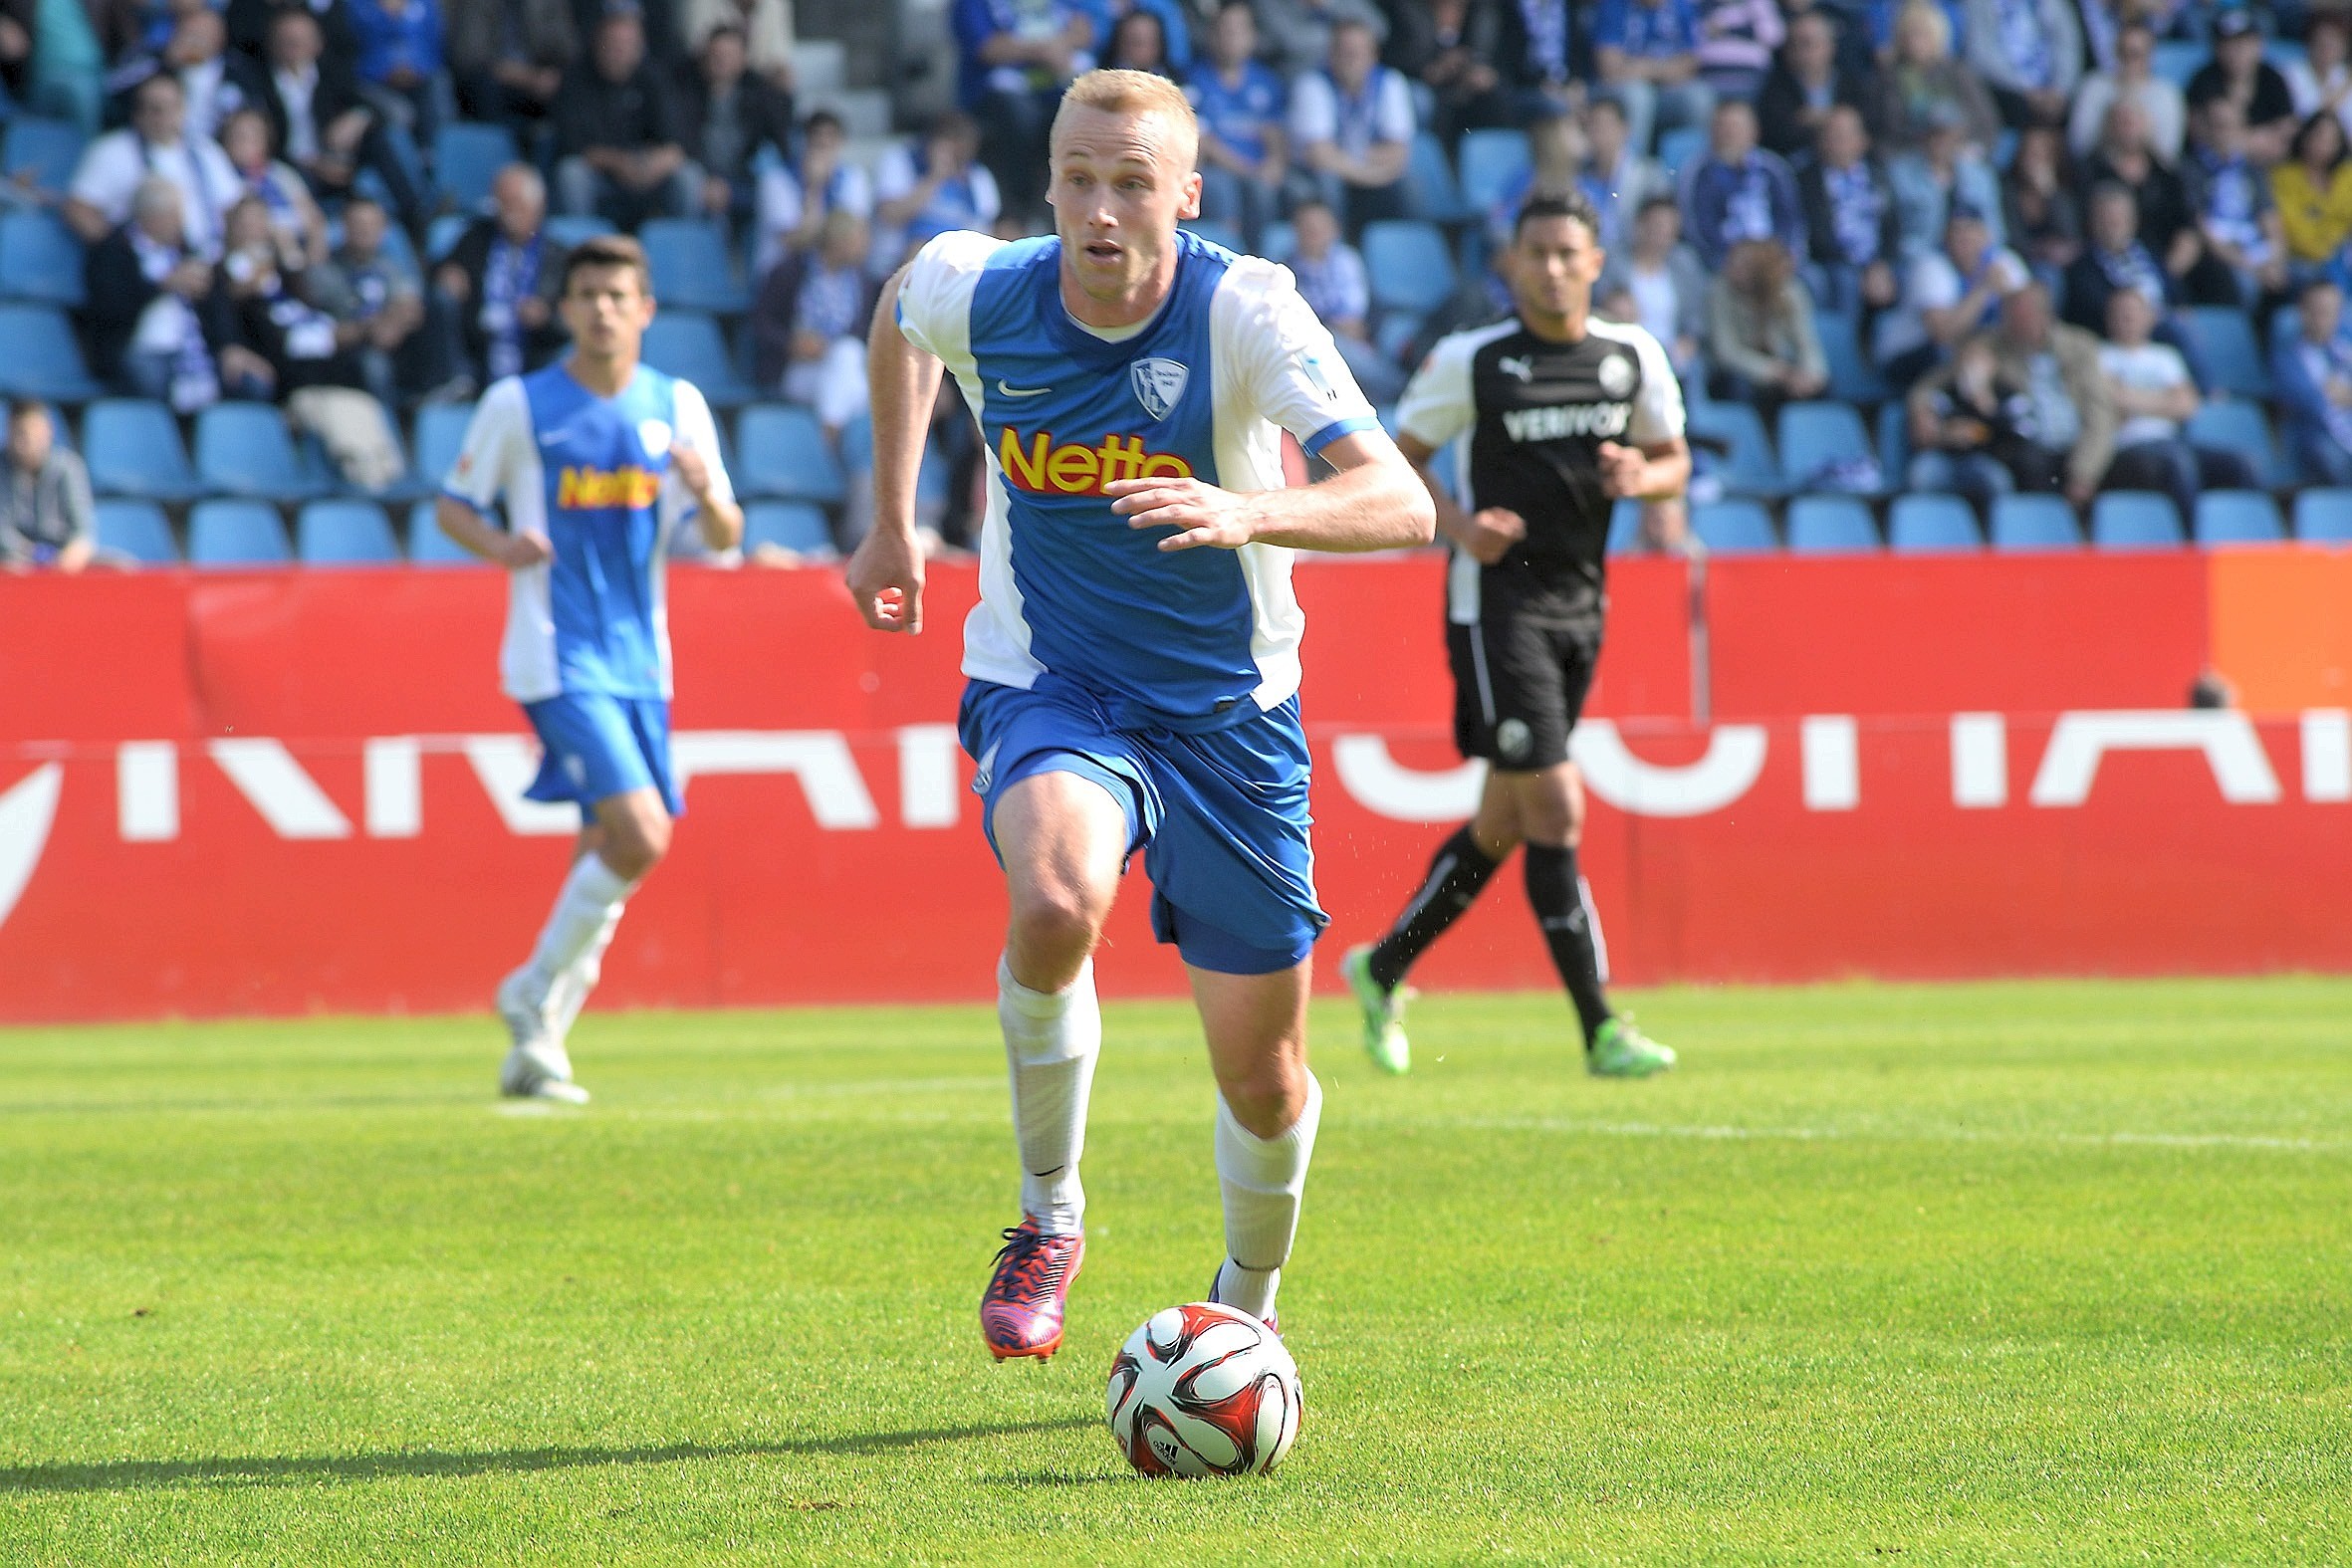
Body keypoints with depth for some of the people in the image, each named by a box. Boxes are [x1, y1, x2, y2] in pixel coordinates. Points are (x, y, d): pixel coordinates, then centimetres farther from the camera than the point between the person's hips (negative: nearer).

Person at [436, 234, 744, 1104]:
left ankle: (537, 1043, 19)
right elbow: (453, 506, 4)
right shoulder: (519, 404, -3)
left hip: (641, 658, 5)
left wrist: (707, 495, -15)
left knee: (611, 850, 6)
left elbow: (724, 537, 8)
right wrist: (500, 544, -17)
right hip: (559, 661, -5)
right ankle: (536, 993, 0)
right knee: (640, 838, -19)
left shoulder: (677, 406, 7)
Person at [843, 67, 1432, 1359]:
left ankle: (1246, 1305, 36)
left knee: (1262, 1074, 4)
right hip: (1048, 687, 0)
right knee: (1056, 903, -34)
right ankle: (1049, 1220, -10)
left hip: (1229, 708, 0)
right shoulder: (975, 292, -12)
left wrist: (1248, 513, -47)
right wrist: (890, 519, 18)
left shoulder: (1244, 311, -20)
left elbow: (1401, 505, -30)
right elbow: (898, 311, 16)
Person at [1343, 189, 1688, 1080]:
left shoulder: (1634, 358, 4)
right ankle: (1601, 1031, -11)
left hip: (1579, 605, 6)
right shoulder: (1469, 362, -7)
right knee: (1555, 810, -13)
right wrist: (1456, 522, -16)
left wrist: (1643, 476, -9)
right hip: (1496, 600, -6)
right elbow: (1399, 461, 2)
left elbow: (1675, 462, 15)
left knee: (1503, 824, 12)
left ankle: (1383, 970, 31)